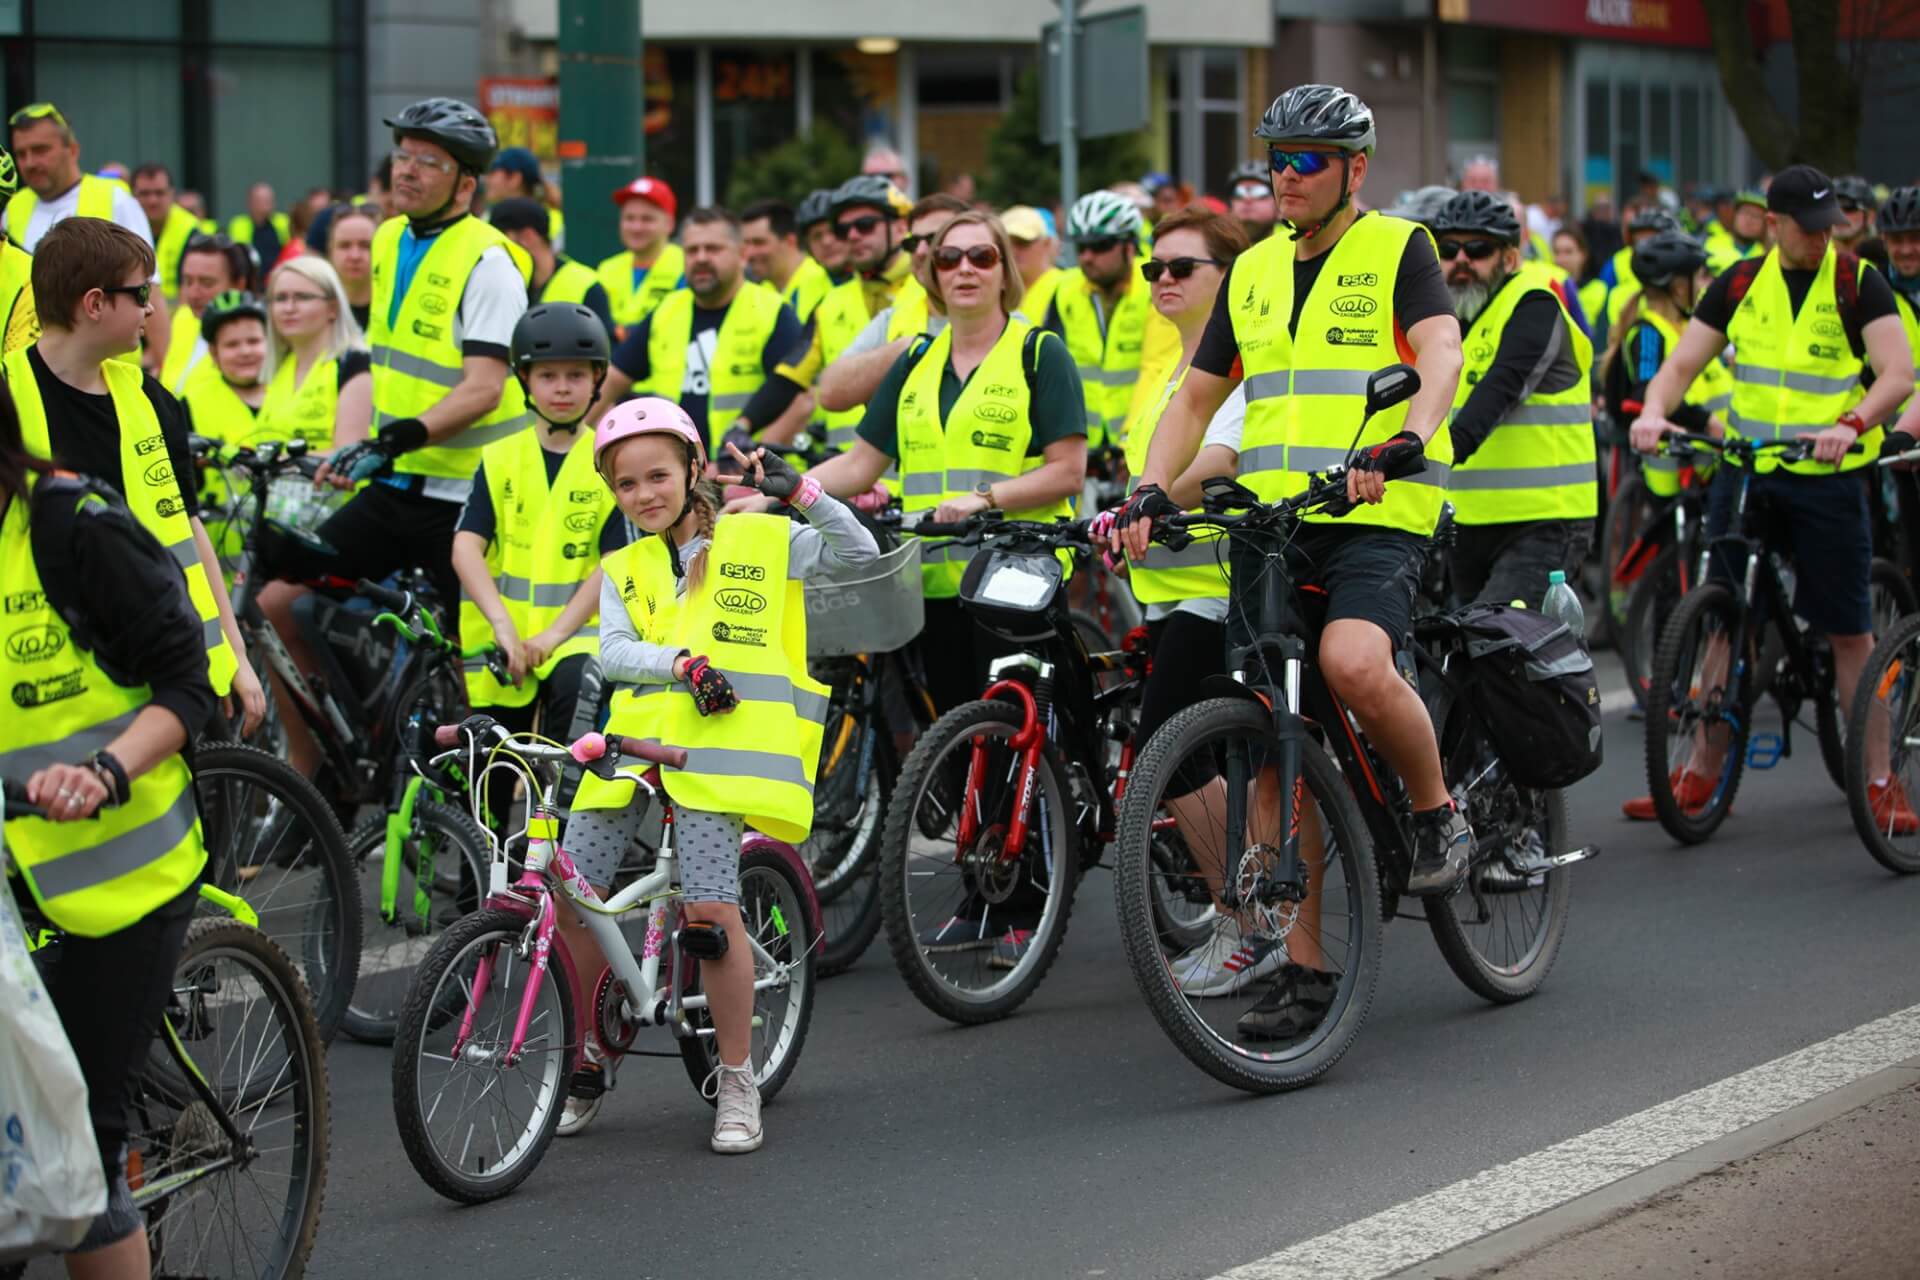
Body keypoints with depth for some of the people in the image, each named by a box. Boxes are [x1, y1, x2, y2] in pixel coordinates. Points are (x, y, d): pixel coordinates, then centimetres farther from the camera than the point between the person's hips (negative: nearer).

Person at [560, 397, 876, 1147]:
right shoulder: (622, 570, 20)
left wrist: (797, 491, -8)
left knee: (709, 908, -18)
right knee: (567, 900, -6)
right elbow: (613, 651, 4)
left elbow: (858, 553, 5)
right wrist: (680, 662, -15)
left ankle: (736, 1080, -1)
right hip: (633, 742, 4)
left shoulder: (756, 541, 11)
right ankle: (586, 1056, 16)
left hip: (717, 741, -4)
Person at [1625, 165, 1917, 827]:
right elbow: (1682, 363, 5)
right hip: (1742, 471, 3)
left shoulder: (1858, 283, -3)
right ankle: (1702, 773, 14)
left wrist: (1850, 425, -29)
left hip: (1826, 475, -3)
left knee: (1850, 631, -1)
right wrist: (1654, 411, -16)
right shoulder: (1739, 285, 7)